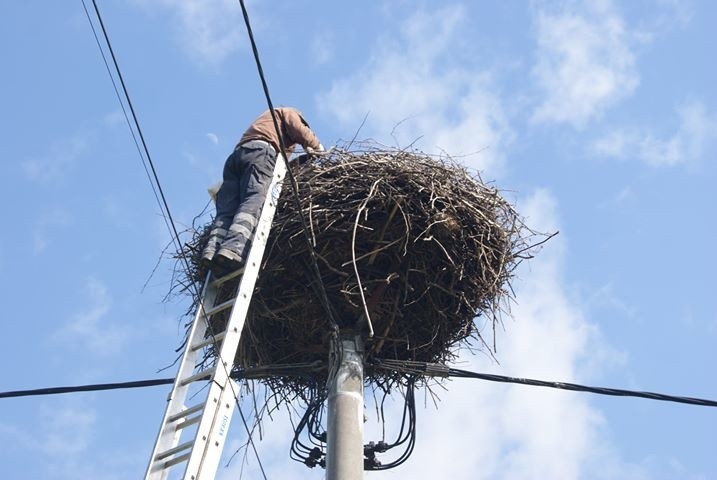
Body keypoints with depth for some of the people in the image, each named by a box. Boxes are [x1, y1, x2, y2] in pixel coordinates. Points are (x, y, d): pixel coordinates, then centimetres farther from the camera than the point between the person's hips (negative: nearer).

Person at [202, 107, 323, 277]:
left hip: (235, 155, 7)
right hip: (259, 151, -7)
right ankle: (233, 248, -49)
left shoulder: (265, 119, 46)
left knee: (226, 210, -11)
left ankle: (212, 250, -36)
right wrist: (318, 148, 23)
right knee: (253, 201, -25)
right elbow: (301, 132, 8)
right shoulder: (289, 112, 28)